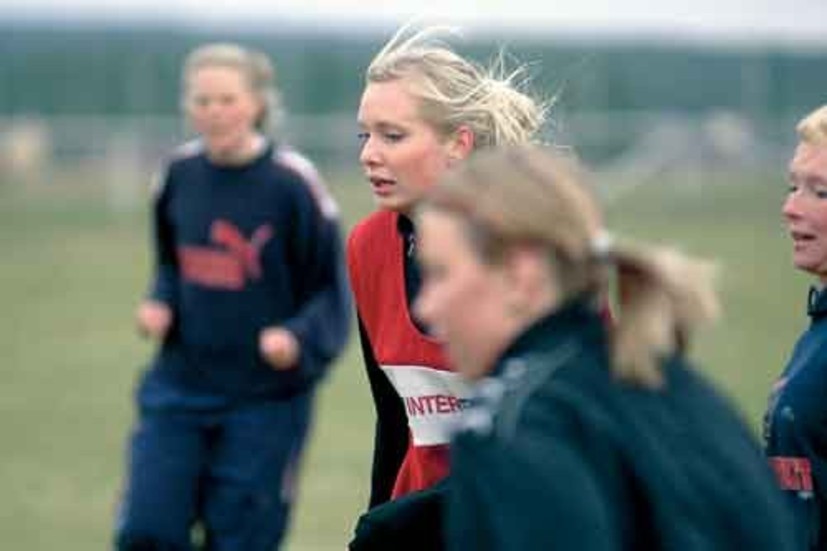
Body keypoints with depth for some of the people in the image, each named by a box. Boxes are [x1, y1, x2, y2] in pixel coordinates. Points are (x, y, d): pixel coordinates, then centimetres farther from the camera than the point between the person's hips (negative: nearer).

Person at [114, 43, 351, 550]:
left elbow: (332, 293, -7)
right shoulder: (181, 172, 1)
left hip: (266, 399, -4)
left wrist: (299, 341, -25)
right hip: (179, 388, 4)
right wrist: (160, 306, -3)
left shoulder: (292, 183, -13)